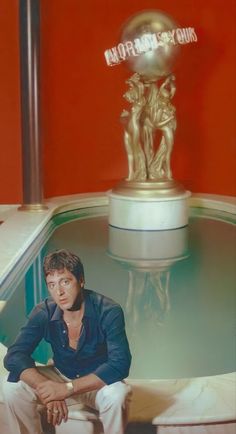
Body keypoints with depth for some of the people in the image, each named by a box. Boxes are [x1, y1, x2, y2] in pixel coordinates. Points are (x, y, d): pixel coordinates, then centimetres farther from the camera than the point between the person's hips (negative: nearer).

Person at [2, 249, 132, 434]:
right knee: (13, 388, -21)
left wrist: (68, 388, -39)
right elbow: (14, 356, -22)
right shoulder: (43, 313, -17)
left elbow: (120, 364, -33)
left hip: (98, 382, -3)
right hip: (60, 376, 3)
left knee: (116, 395, -37)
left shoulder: (109, 312, -26)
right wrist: (48, 390, -39)